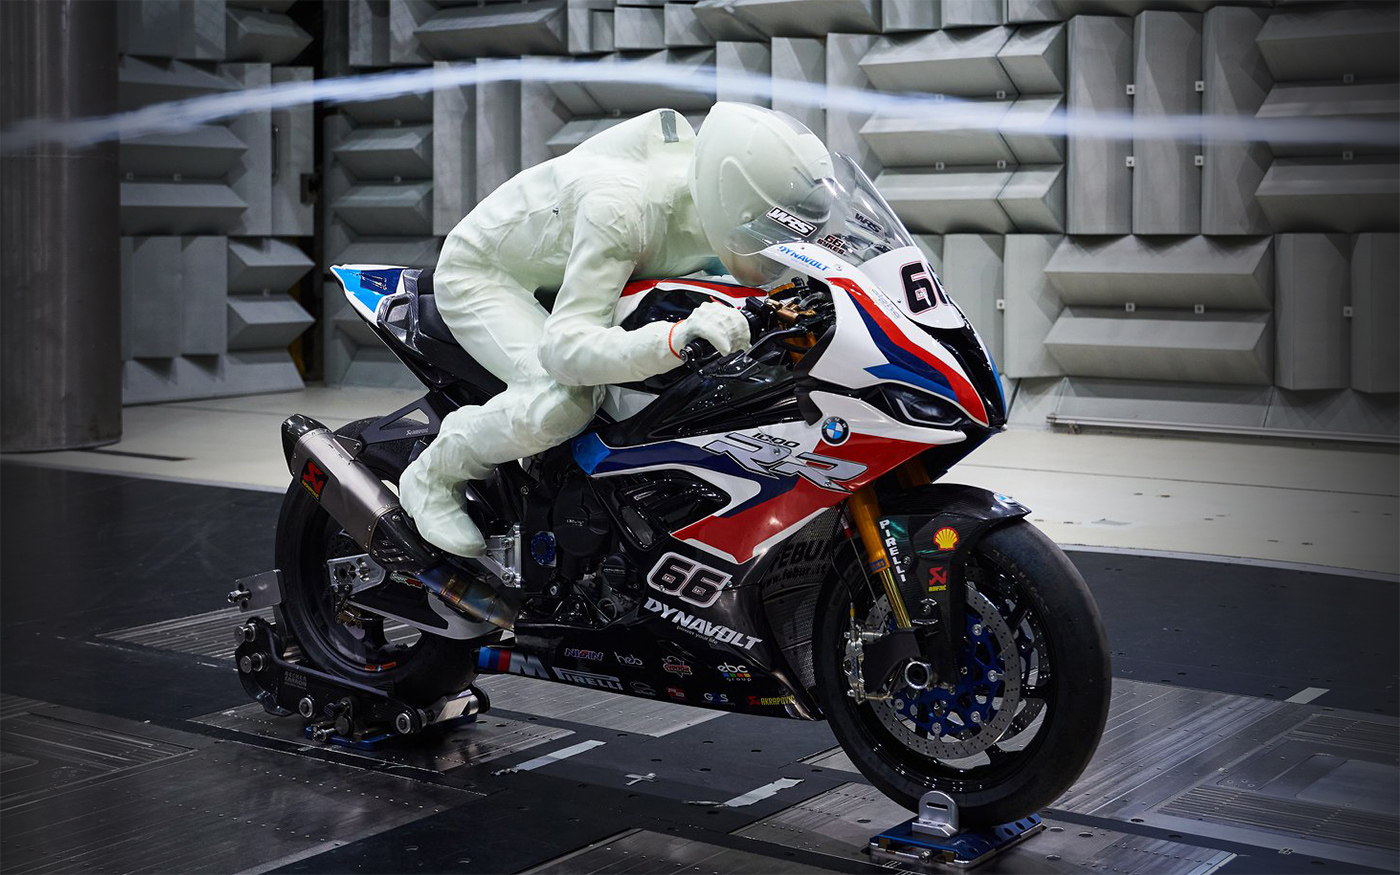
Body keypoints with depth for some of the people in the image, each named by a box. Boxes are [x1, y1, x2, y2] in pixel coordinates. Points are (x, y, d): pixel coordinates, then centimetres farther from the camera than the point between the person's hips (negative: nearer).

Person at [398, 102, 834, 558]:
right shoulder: (622, 207, -41)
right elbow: (563, 347, -47)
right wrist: (673, 339, -63)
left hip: (559, 276, 8)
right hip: (482, 272, -8)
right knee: (563, 400, -33)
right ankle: (432, 475, -7)